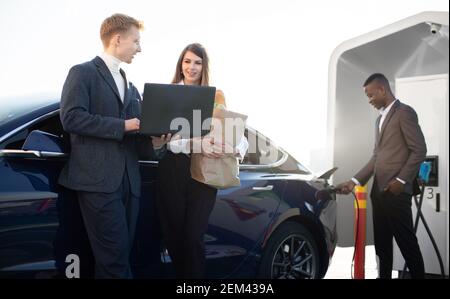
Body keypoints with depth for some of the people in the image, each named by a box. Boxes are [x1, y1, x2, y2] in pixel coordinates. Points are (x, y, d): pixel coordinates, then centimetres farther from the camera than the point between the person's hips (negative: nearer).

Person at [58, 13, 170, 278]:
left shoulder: (130, 87, 24)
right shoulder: (83, 72, 2)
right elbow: (71, 117, -13)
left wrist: (153, 141, -1)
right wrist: (122, 126, -13)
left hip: (129, 181, 7)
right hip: (98, 179, -7)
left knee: (122, 254, 7)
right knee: (115, 257, -10)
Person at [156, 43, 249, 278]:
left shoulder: (215, 96, 7)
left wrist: (236, 147, -22)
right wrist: (196, 144, -24)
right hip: (173, 170, 0)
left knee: (193, 236, -5)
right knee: (173, 234, 8)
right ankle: (180, 273, 28)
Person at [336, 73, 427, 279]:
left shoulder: (404, 112, -4)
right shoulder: (380, 119, 21)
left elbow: (419, 150, -11)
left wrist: (401, 180, -17)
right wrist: (355, 181, 12)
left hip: (396, 191, -8)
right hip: (379, 191, 8)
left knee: (406, 242, -3)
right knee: (382, 244, 10)